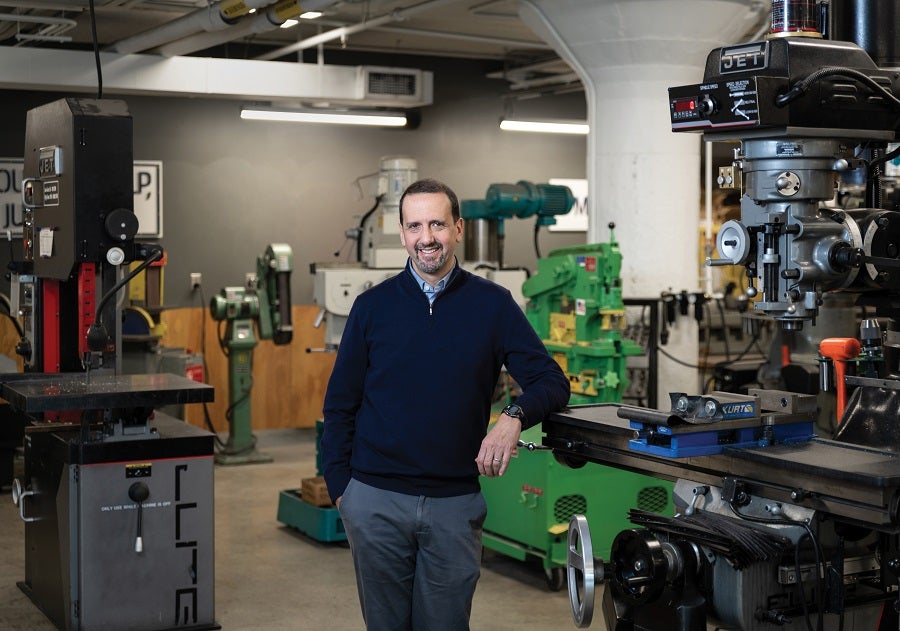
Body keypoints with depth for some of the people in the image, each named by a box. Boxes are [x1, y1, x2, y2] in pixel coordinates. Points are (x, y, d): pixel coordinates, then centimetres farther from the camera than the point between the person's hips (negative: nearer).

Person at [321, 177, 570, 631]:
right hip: (376, 501, 1)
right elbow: (340, 404, 7)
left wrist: (514, 416, -21)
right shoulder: (373, 305, 3)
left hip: (455, 503, 0)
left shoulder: (493, 305, 1)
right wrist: (340, 487, 1)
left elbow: (552, 383, -1)